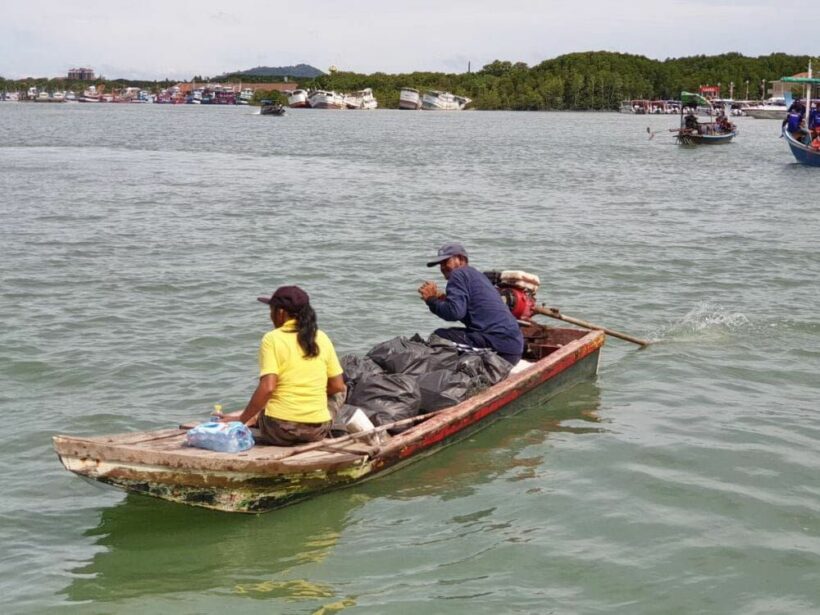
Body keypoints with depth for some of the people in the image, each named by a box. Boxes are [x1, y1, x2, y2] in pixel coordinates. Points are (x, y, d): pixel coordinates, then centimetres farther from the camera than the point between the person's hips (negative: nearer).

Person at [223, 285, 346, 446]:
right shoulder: (321, 338, 7)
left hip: (281, 428, 0)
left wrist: (242, 419, -9)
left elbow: (267, 388, -16)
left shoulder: (272, 339, -5)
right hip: (319, 430, 1)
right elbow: (338, 387, 7)